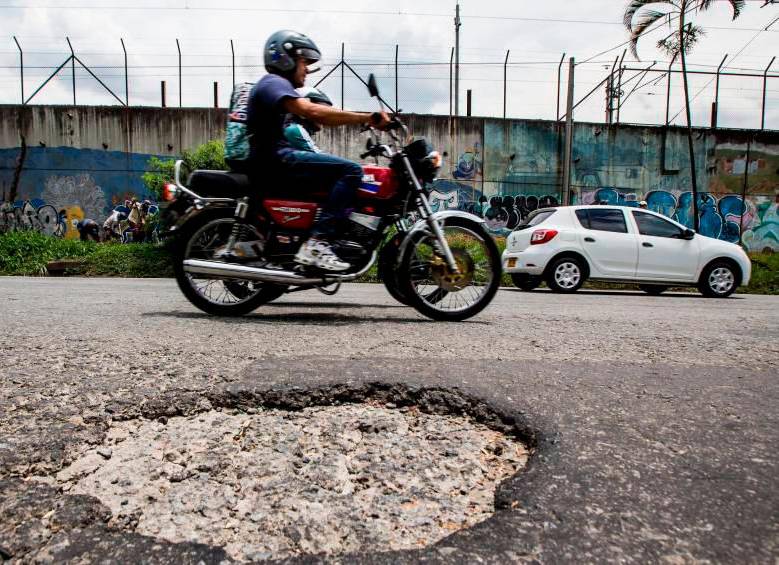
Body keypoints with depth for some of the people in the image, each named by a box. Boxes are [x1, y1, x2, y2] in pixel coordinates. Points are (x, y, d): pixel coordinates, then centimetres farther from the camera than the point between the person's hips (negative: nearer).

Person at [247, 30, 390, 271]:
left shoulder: (276, 85, 29)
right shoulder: (275, 82, -6)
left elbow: (320, 117, 20)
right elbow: (312, 111, -24)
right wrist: (367, 118, -24)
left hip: (276, 159, 11)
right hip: (277, 159, -11)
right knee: (351, 170, -21)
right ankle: (316, 243, -27)